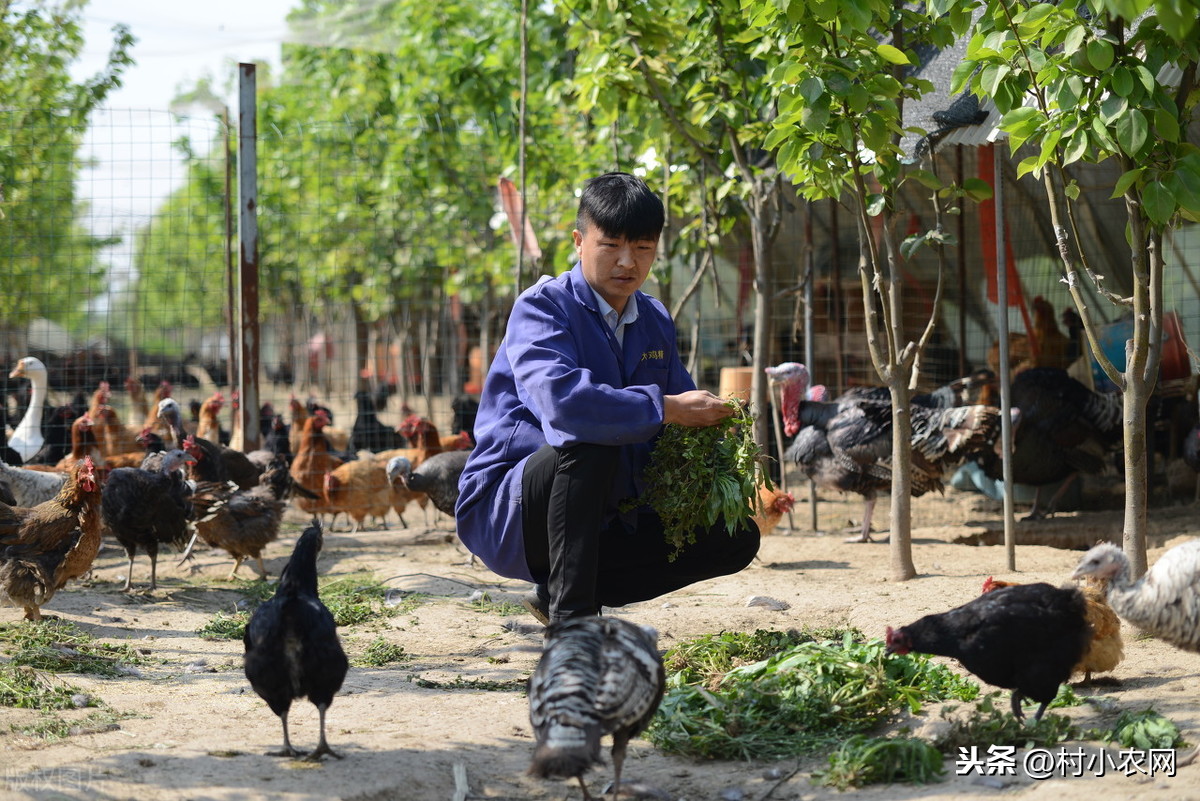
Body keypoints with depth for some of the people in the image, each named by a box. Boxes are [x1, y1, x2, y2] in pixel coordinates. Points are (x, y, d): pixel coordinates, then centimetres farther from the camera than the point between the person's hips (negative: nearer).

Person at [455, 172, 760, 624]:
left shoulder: (655, 322, 9)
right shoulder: (542, 307, -15)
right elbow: (559, 398, -35)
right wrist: (668, 408, -33)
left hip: (604, 518, 8)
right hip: (507, 511, -7)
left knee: (736, 538, -1)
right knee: (591, 441, -35)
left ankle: (558, 591, 2)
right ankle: (571, 614, -26)